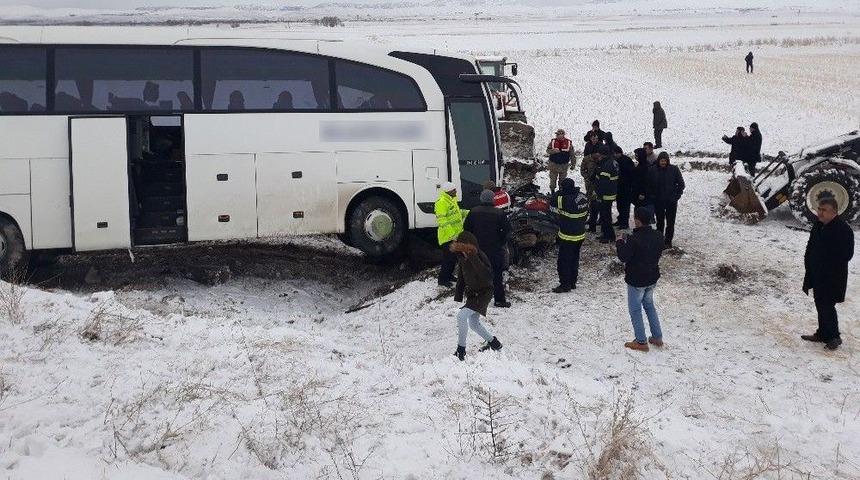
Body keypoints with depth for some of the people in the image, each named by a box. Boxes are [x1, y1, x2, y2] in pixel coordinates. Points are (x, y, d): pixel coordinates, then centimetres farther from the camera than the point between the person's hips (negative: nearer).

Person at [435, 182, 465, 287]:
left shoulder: (452, 199, 12)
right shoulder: (441, 202, -21)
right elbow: (442, 221, -25)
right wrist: (452, 233, -29)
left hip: (456, 234, 10)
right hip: (448, 236, -10)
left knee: (454, 257, 19)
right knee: (448, 258, -4)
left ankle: (449, 275, 34)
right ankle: (442, 279, 7)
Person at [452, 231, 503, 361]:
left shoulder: (481, 257, -24)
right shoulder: (462, 258, -3)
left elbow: (488, 276, -40)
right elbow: (461, 278, 9)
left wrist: (473, 258, -44)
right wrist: (458, 298, 7)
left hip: (484, 293, -8)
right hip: (471, 293, 8)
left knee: (461, 316, -23)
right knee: (474, 324, 18)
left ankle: (461, 350, -11)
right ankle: (494, 343, 40)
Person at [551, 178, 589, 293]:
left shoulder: (566, 200, -26)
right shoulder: (583, 197, -1)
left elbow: (553, 206, -14)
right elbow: (586, 213, 9)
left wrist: (559, 193, -6)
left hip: (567, 236, -8)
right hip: (580, 235, 8)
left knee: (564, 261, 4)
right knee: (574, 259, 19)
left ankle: (565, 285, 10)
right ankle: (573, 282, 29)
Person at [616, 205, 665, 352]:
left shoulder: (634, 240, -27)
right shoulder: (658, 236, -5)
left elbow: (623, 257, -21)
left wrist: (620, 242, -5)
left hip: (636, 280, -7)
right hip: (652, 278, 7)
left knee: (635, 310, 9)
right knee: (649, 305, 25)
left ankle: (641, 342, 15)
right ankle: (657, 337, 28)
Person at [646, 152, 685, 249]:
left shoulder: (674, 169, -5)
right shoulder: (652, 170, -3)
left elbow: (681, 184, 2)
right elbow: (649, 186, 5)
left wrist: (677, 196, -4)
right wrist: (651, 197, -2)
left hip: (671, 201, -1)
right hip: (658, 201, 1)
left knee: (670, 222, 2)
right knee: (660, 222, 10)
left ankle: (668, 241, 9)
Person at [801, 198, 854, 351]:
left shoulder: (844, 230, -17)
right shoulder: (818, 226, 6)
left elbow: (846, 255, -18)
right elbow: (810, 246, 18)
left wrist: (828, 266, -16)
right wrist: (808, 261, 5)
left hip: (833, 278, -8)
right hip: (817, 275, 8)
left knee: (826, 306, -7)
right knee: (820, 305, 16)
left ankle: (834, 337, 6)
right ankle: (822, 334, 28)